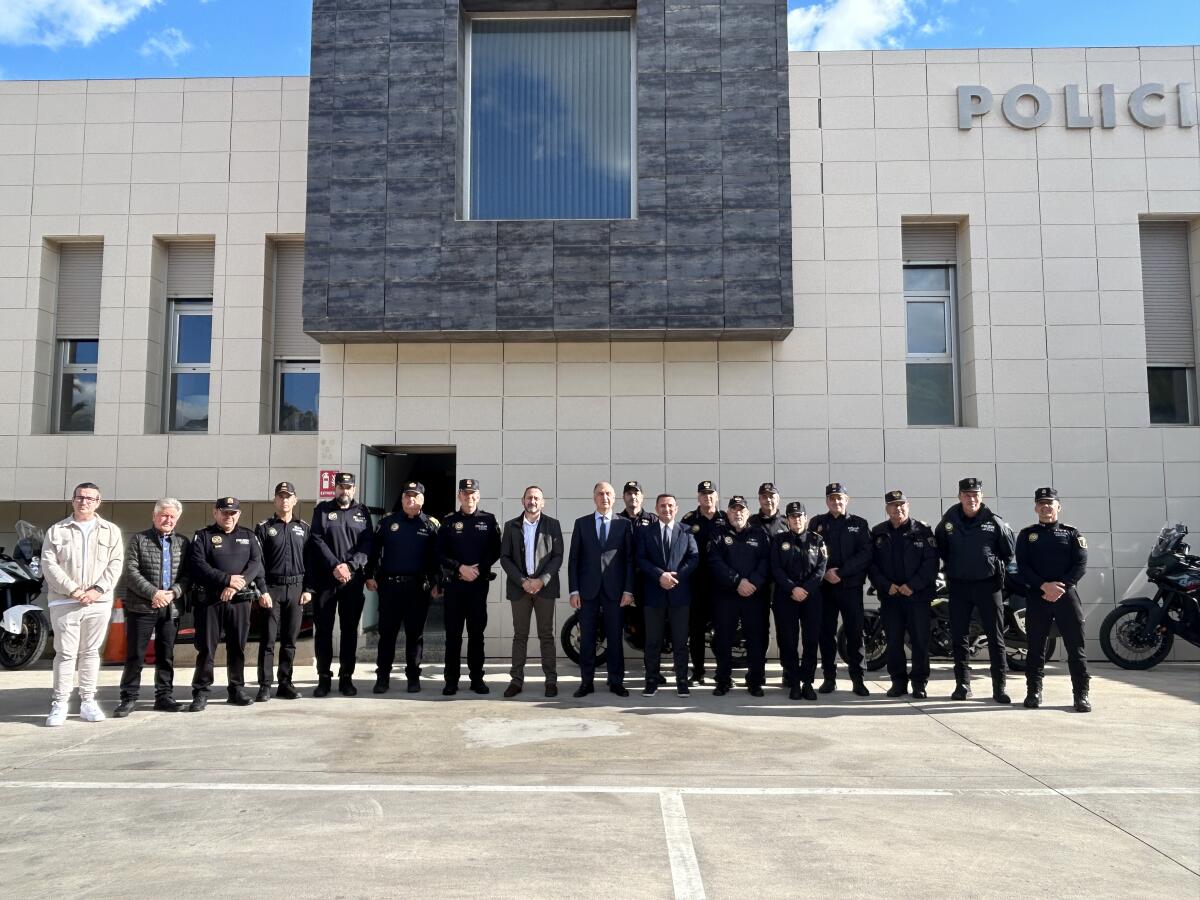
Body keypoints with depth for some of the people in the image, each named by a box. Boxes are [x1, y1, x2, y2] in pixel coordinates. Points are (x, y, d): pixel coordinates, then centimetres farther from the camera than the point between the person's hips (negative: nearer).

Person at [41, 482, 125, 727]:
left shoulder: (111, 531, 9)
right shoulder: (56, 530, 6)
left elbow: (115, 564, 2)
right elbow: (49, 564, -2)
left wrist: (97, 590, -11)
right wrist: (73, 590, -13)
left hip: (99, 602, 1)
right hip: (64, 601, -1)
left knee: (91, 652, 8)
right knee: (65, 653, -1)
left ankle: (88, 701, 14)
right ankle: (59, 704, 5)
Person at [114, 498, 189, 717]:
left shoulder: (183, 543, 10)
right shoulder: (139, 540, 2)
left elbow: (187, 575, 6)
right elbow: (131, 571, -7)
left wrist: (173, 593, -12)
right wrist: (153, 593, -16)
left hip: (171, 608, 3)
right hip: (141, 606, -3)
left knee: (166, 655, 9)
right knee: (135, 655, 0)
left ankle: (164, 696, 17)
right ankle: (129, 698, 8)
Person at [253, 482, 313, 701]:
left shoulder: (304, 528, 10)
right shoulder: (264, 527, 3)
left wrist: (308, 589, 2)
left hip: (296, 588, 2)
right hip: (271, 588, -2)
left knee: (290, 640, 7)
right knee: (268, 639, -1)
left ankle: (285, 683, 15)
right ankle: (265, 685, 4)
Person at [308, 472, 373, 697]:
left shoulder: (363, 512, 11)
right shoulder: (322, 509, 8)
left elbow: (367, 543, 2)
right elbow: (316, 540, -3)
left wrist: (350, 565, -13)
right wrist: (334, 565, -14)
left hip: (353, 579, 1)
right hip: (325, 579, -1)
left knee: (350, 630, 5)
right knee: (323, 629, 2)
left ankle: (346, 677, 13)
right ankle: (324, 678, 10)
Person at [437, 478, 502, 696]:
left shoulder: (489, 520, 5)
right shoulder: (449, 522, 6)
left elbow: (495, 551, 2)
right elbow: (440, 553, 2)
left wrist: (478, 569, -10)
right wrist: (460, 568, -11)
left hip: (480, 583, 0)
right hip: (454, 583, 0)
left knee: (477, 632, 5)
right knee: (453, 633, 2)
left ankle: (477, 678, 13)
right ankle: (451, 680, 9)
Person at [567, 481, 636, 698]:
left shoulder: (624, 524, 6)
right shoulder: (581, 523, 7)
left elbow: (630, 559, 3)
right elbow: (573, 558, 5)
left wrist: (628, 590, -5)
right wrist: (573, 590, -2)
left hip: (614, 589, 0)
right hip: (588, 589, 1)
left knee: (615, 637, 4)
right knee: (586, 637, 4)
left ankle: (616, 681, 13)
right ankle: (586, 681, 12)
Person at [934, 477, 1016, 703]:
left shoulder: (994, 522, -4)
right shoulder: (948, 521, 2)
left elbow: (1009, 549, 9)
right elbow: (940, 548, 17)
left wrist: (997, 566, 5)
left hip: (988, 585, -2)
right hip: (958, 586, 2)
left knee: (996, 637, 0)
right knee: (959, 637, 4)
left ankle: (999, 688, 6)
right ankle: (962, 684, 14)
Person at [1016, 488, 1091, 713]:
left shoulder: (1072, 533, 9)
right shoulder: (1026, 535, 10)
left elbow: (1080, 564, -1)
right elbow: (1022, 567, 0)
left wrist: (1061, 586, -14)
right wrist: (1044, 586, -14)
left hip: (1066, 595, -1)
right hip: (1037, 596, 1)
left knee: (1075, 646, -3)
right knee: (1035, 646, 4)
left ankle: (1081, 694, 2)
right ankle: (1033, 691, 12)